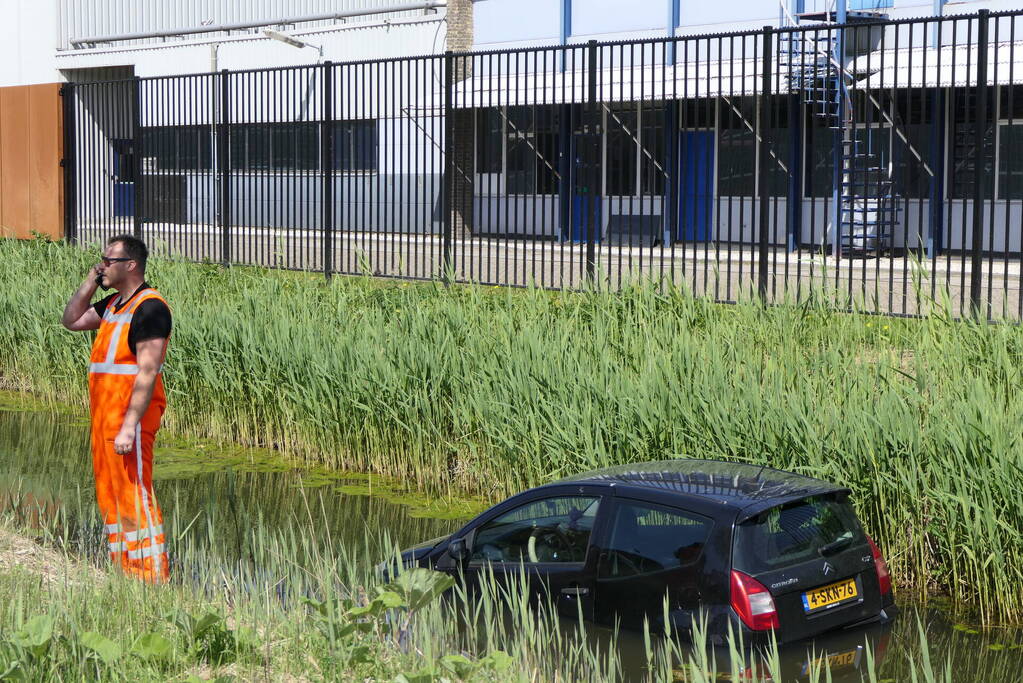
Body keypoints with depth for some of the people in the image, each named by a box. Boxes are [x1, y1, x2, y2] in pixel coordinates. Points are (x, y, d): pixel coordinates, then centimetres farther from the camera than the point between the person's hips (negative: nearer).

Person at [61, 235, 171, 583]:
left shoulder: (149, 307, -15)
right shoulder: (113, 303, 14)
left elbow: (147, 373, -20)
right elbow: (71, 320, 27)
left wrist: (129, 426, -24)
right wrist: (90, 282, 12)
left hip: (131, 417, -10)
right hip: (104, 413, 10)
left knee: (134, 498, -8)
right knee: (109, 497, 14)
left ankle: (153, 578, -3)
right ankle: (124, 574, 22)